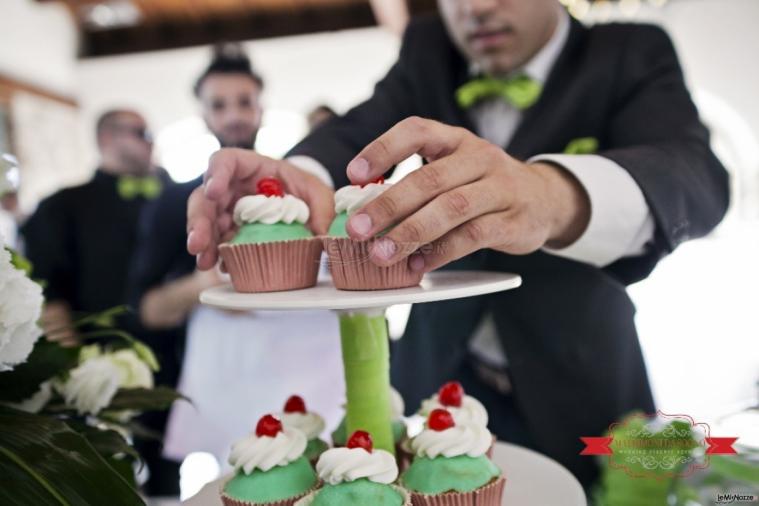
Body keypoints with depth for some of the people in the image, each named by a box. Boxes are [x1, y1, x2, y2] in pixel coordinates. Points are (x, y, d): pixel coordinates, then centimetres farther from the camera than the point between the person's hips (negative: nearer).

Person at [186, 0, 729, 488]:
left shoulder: (632, 55, -7)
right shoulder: (427, 52, 0)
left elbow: (696, 172, -25)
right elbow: (354, 136, -15)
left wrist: (553, 193, -45)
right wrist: (298, 177, -37)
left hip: (576, 389, -1)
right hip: (438, 374, 2)